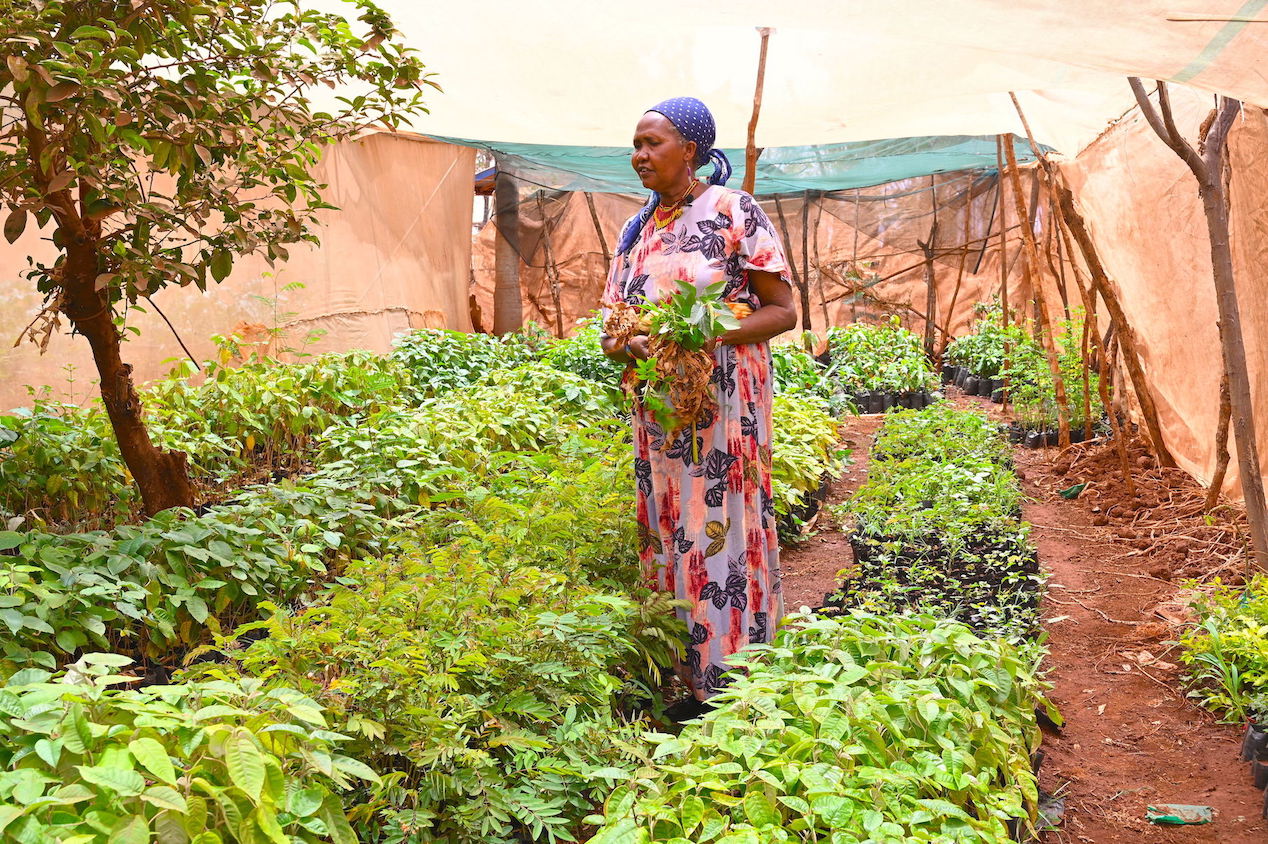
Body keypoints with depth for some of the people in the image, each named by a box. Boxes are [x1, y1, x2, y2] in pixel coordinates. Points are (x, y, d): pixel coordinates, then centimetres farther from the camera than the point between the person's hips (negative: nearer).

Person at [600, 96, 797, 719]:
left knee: (720, 536, -4)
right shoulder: (638, 229, 13)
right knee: (669, 538, 9)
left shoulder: (735, 212, -5)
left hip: (722, 405, -6)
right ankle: (692, 685, 22)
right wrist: (620, 344, -12)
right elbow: (611, 324, 12)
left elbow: (783, 311, -7)